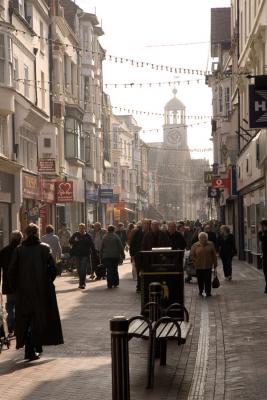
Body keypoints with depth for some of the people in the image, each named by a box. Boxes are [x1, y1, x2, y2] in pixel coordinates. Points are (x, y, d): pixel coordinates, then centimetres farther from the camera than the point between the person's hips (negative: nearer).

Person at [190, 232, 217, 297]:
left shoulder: (210, 244, 4)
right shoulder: (195, 245, 2)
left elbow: (214, 255, 7)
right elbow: (192, 255, 6)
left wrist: (215, 264, 6)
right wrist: (195, 261, -4)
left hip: (208, 265, 0)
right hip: (199, 266, 0)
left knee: (208, 279, -1)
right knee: (200, 279, 5)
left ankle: (208, 291, 7)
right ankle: (200, 291, 19)